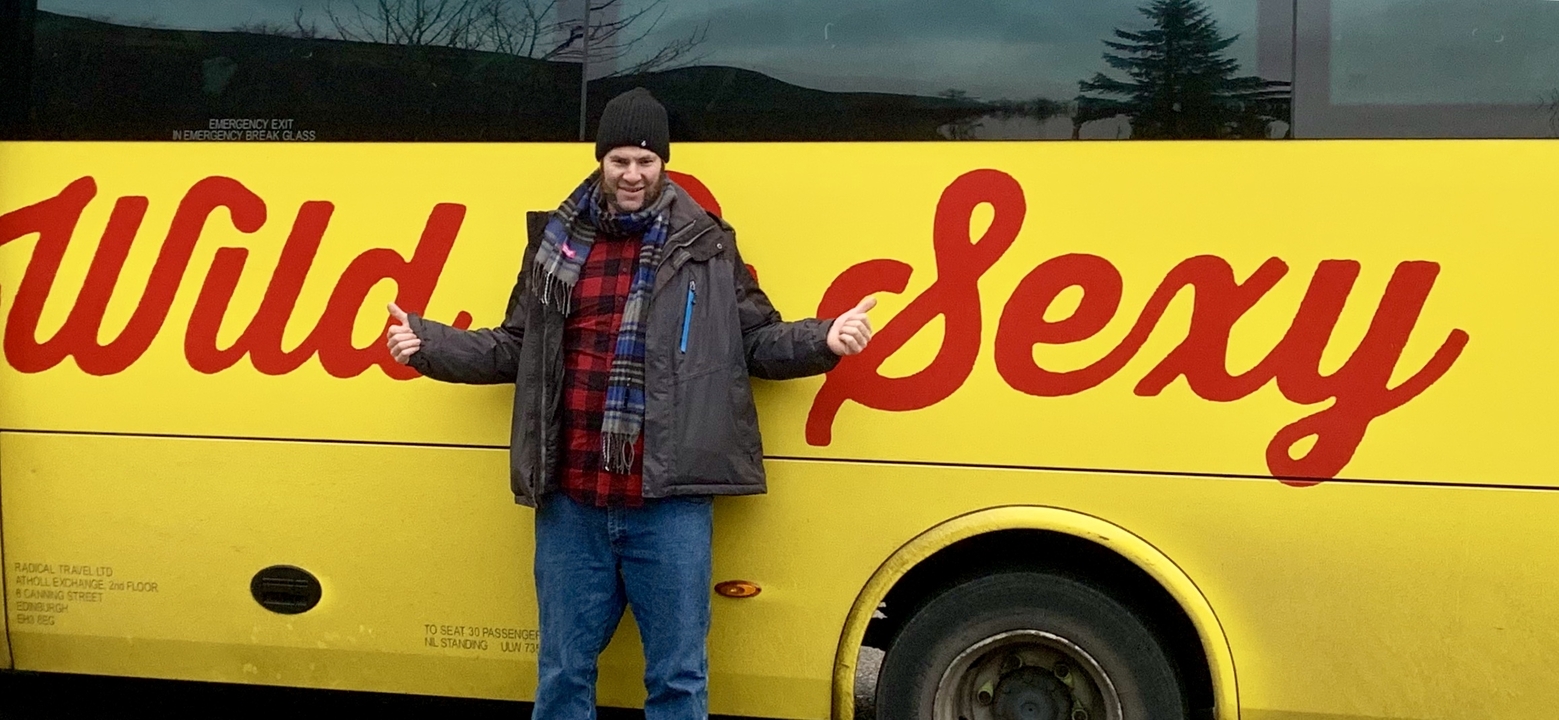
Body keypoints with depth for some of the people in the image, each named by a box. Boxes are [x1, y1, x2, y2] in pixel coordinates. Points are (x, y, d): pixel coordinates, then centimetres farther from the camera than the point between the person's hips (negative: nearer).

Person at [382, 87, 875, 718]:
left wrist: (824, 341, -10)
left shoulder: (706, 246, 4)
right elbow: (514, 350, 16)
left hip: (670, 507, -2)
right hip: (570, 504, 2)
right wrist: (428, 344, 7)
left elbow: (758, 343, 6)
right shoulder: (557, 241, 10)